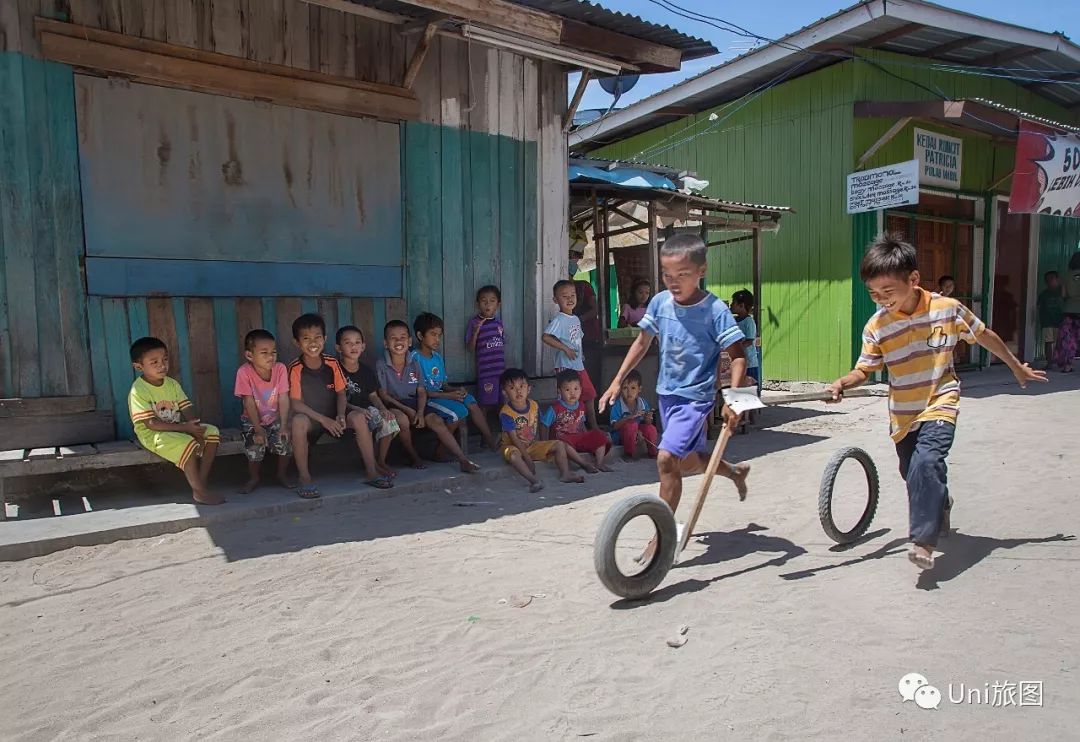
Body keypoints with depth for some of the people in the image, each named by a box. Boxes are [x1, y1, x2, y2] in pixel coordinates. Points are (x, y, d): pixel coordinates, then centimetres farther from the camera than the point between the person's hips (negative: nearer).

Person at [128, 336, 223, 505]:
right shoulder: (138, 391, -16)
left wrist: (195, 428, -20)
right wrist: (185, 428, -28)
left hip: (177, 429, 7)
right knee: (187, 443, -32)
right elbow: (151, 423, -23)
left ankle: (203, 480, -10)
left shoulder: (172, 384, 4)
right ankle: (199, 492, -22)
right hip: (152, 434, -7)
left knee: (212, 432, -11)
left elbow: (187, 409, 0)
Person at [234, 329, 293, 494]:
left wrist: (283, 425, -23)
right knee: (255, 445, -25)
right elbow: (249, 403, -18)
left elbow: (283, 399, -14)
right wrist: (258, 429, -23)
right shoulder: (244, 372, -20)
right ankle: (253, 478, 4)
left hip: (275, 418, 2)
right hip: (252, 420, -1)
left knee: (284, 440, -22)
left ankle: (282, 475, 5)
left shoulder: (280, 369, -14)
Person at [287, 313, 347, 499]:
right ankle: (305, 477, -24)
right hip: (309, 418, -3)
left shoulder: (332, 363, -4)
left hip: (331, 418, 3)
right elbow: (296, 403, -14)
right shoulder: (296, 368, -12)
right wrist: (323, 419, -23)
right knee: (298, 421, -37)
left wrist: (340, 416, -15)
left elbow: (341, 393, 3)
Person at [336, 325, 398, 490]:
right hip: (343, 414, -5)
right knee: (358, 419, -38)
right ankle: (371, 471, -36)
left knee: (388, 420, -23)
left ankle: (380, 461, 2)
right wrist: (354, 409, -27)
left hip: (365, 410, 5)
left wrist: (382, 408, -8)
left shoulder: (367, 370, 11)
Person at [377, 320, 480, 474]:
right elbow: (383, 395, -10)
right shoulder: (381, 365, -8)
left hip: (412, 403, 4)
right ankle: (414, 457, -11)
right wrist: (407, 410, -20)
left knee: (436, 421, -18)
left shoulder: (414, 364, 4)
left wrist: (420, 412, -15)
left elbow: (421, 392, 4)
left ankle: (464, 461, -20)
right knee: (402, 419, -36)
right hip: (393, 406, -4)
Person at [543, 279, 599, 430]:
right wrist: (565, 348, -23)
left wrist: (581, 354, 9)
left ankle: (593, 427, 30)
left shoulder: (576, 319, 12)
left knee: (589, 395, 16)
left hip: (579, 365, 9)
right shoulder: (558, 319, -14)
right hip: (565, 366, -9)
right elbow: (546, 337, -25)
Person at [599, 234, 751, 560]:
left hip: (695, 397, -6)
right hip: (667, 393, 7)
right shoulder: (660, 302, -2)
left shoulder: (715, 310, -17)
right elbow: (643, 342, 10)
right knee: (688, 461, 21)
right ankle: (735, 471, 52)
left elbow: (738, 355, -15)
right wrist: (618, 381, 8)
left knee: (666, 458, -20)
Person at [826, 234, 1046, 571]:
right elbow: (863, 370, -7)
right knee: (913, 475, 17)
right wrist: (841, 384, -29)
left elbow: (984, 336, 5)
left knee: (926, 462, -28)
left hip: (939, 403, -3)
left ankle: (924, 540, -21)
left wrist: (1018, 367, 17)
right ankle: (940, 504, 51)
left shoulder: (948, 308, -12)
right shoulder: (876, 326, -11)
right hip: (903, 414, 3)